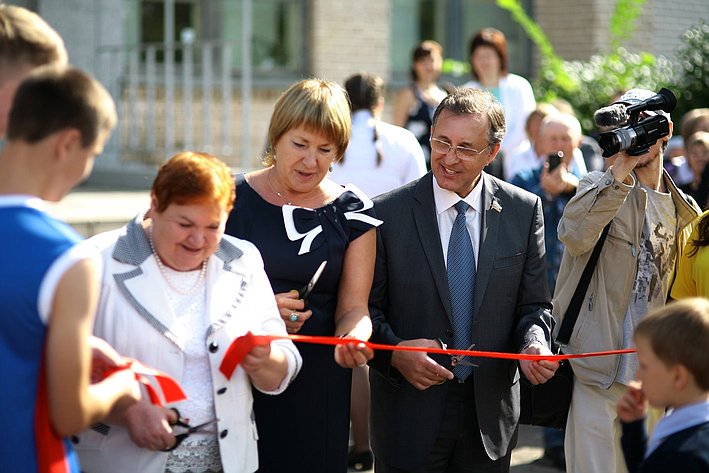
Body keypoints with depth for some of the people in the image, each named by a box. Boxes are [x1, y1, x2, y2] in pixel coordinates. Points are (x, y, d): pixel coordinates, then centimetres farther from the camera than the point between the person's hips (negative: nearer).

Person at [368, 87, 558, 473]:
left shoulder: (525, 211, 1)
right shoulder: (388, 213, -5)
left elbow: (532, 305, 5)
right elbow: (367, 307, -4)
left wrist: (534, 342, -16)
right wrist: (395, 352, -22)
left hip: (491, 413, 2)